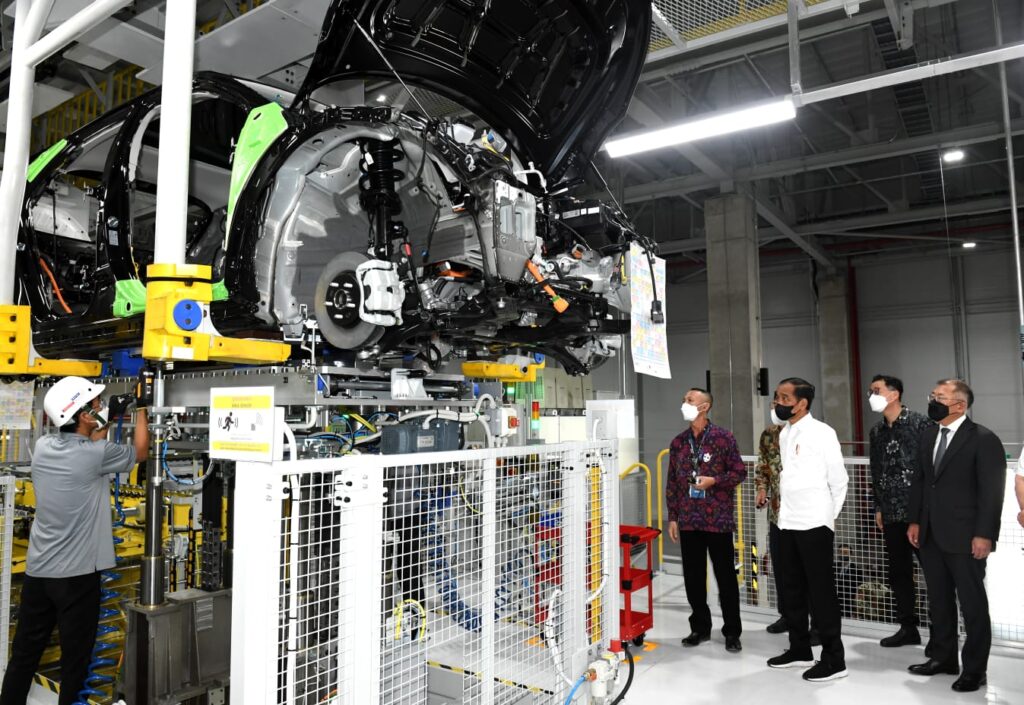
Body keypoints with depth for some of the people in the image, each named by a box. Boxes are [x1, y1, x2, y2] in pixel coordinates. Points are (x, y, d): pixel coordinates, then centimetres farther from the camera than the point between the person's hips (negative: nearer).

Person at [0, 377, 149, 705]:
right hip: (76, 574, -6)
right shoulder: (94, 455, -19)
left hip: (37, 571, 6)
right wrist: (141, 410, 10)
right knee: (74, 659, 8)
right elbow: (139, 452, 0)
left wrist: (109, 419, 19)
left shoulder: (43, 447, -1)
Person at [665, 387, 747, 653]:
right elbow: (672, 483, 11)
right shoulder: (678, 442, 8)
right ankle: (700, 627, 26)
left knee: (726, 577, 5)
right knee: (693, 577, 10)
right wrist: (672, 517, 8)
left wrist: (713, 481, -17)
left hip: (718, 520, -4)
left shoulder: (723, 438, -5)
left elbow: (740, 472, -3)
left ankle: (732, 632, 18)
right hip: (688, 521, 4)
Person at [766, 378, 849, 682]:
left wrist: (828, 517, 1)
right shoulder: (784, 434, 10)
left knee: (821, 592, 0)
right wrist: (785, 508, 10)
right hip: (787, 523, 7)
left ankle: (834, 659, 11)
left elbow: (839, 480, -6)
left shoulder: (821, 432, -11)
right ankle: (800, 649, 27)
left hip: (814, 524, -7)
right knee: (792, 589, 14)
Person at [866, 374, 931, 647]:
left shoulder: (920, 423, -6)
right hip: (892, 513, 6)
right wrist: (878, 507, 15)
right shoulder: (876, 432, 11)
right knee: (898, 572, 11)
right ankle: (908, 627, 22)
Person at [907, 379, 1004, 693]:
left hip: (964, 538, -7)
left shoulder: (983, 439, -11)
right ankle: (943, 657, 30)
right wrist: (914, 521, 10)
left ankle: (974, 669, 19)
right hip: (930, 536, 7)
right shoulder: (929, 435, 10)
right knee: (939, 600, 16)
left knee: (973, 605, 7)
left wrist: (984, 535, -17)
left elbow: (992, 491, -13)